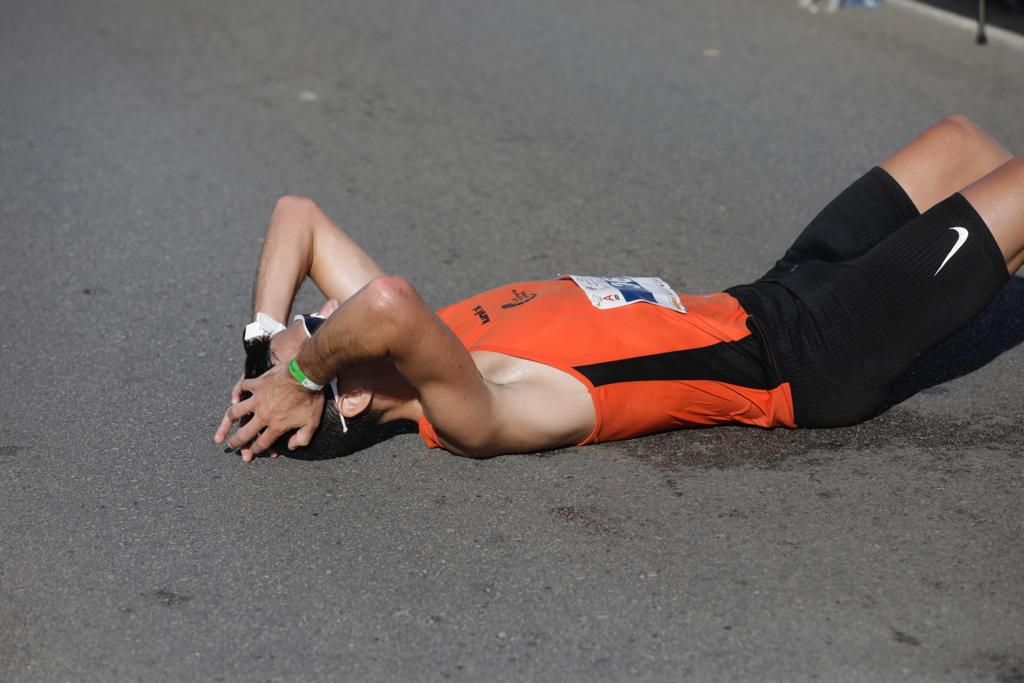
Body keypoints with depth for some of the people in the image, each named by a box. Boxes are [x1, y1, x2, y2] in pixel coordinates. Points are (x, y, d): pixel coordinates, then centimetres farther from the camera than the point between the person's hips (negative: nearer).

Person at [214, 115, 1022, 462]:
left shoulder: (425, 350, -8)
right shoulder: (471, 418, -33)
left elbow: (297, 212, -3)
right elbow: (391, 304, -54)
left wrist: (265, 345, -14)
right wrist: (296, 377, -37)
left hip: (767, 304, 8)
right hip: (811, 358, -8)